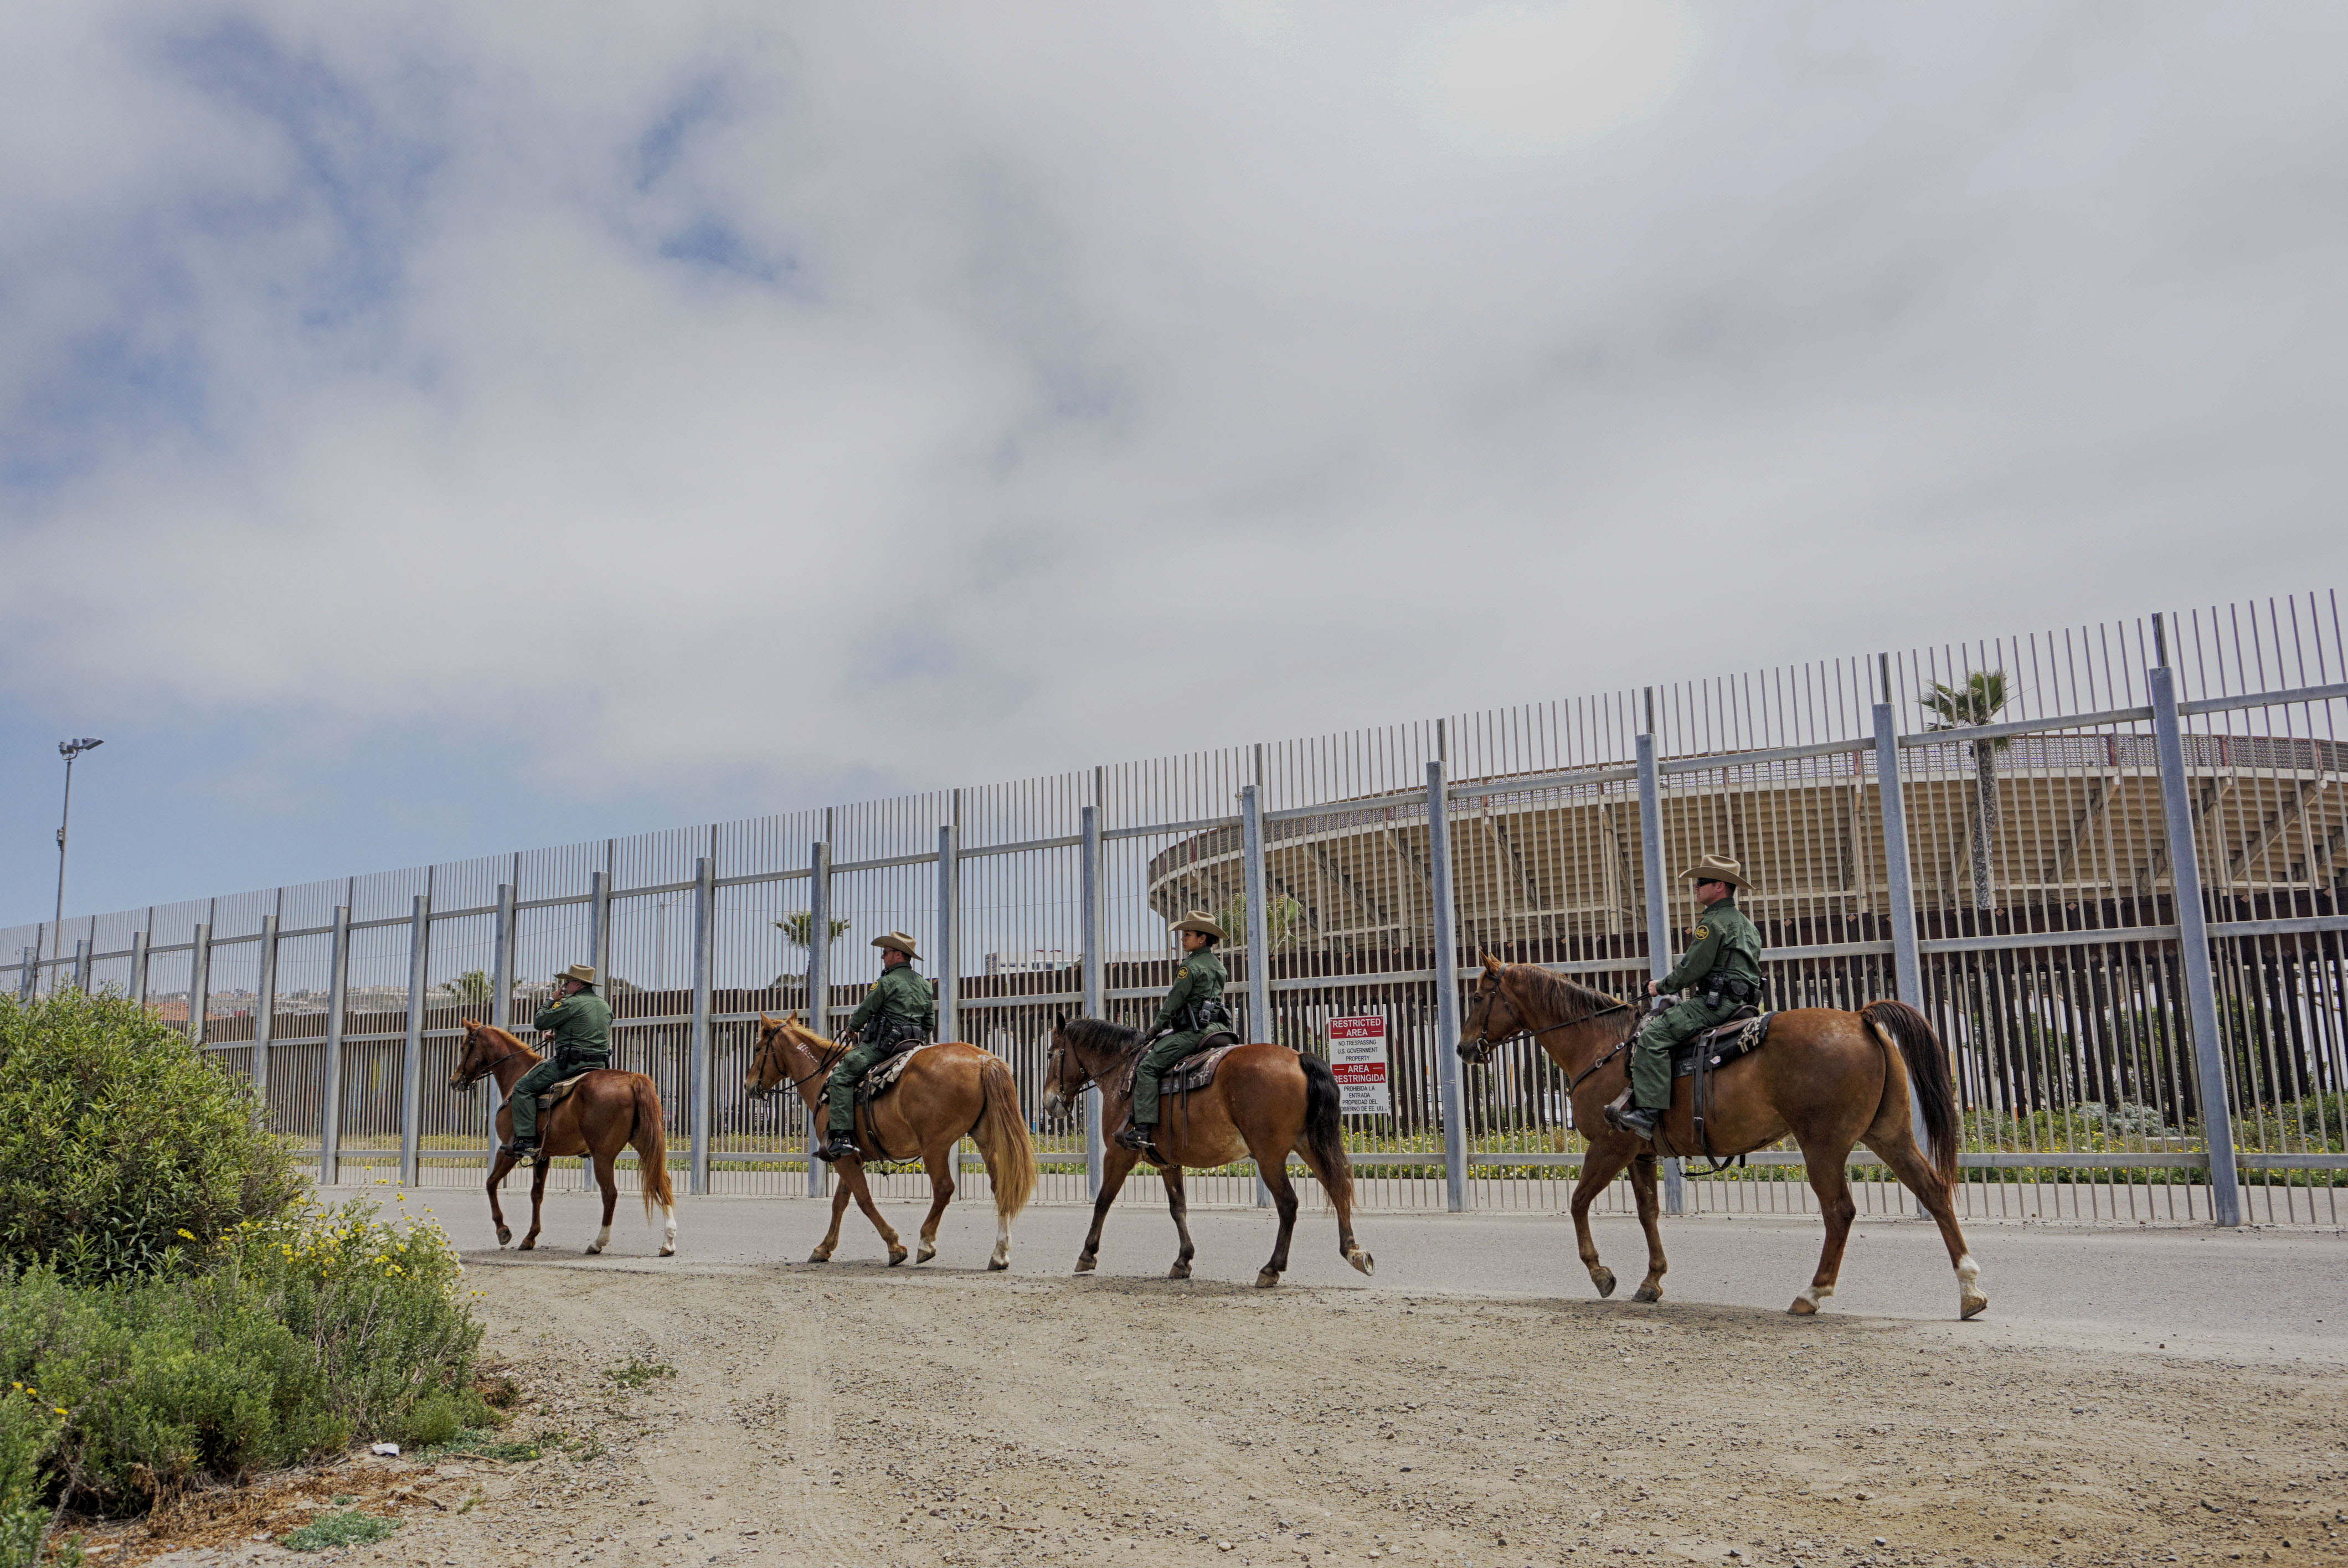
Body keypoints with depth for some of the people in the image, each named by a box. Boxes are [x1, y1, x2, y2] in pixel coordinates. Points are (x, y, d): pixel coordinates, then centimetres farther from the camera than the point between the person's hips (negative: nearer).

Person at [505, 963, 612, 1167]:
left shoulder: (571, 1003, -11)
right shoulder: (605, 1006, 16)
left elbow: (539, 1022, -6)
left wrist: (553, 1001, 8)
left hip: (571, 1062, -8)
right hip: (600, 1064, 8)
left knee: (523, 1087, -3)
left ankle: (526, 1144, -12)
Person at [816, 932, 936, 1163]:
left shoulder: (888, 982, -8)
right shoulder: (925, 985, 16)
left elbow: (865, 1010, -2)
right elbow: (930, 1024, 19)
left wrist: (852, 1029, 16)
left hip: (883, 1044, -9)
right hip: (912, 1046, 9)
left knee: (841, 1076, -13)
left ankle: (841, 1137, -24)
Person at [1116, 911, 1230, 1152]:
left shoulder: (1192, 965, -10)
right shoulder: (1217, 964, 18)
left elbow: (1174, 1001, -8)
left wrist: (1156, 1027, 6)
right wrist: (1168, 1025, 26)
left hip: (1191, 1032, -10)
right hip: (1211, 1030, 10)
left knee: (1148, 1067, -17)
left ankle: (1142, 1130, -28)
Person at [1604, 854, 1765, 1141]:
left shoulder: (1713, 922, -9)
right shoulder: (1744, 923, 23)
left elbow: (1691, 968, -13)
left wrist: (1662, 986, 3)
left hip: (1716, 1002, -11)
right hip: (1739, 1000, 11)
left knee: (1654, 1034, -20)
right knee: (1664, 1018, 26)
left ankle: (1647, 1112, -31)